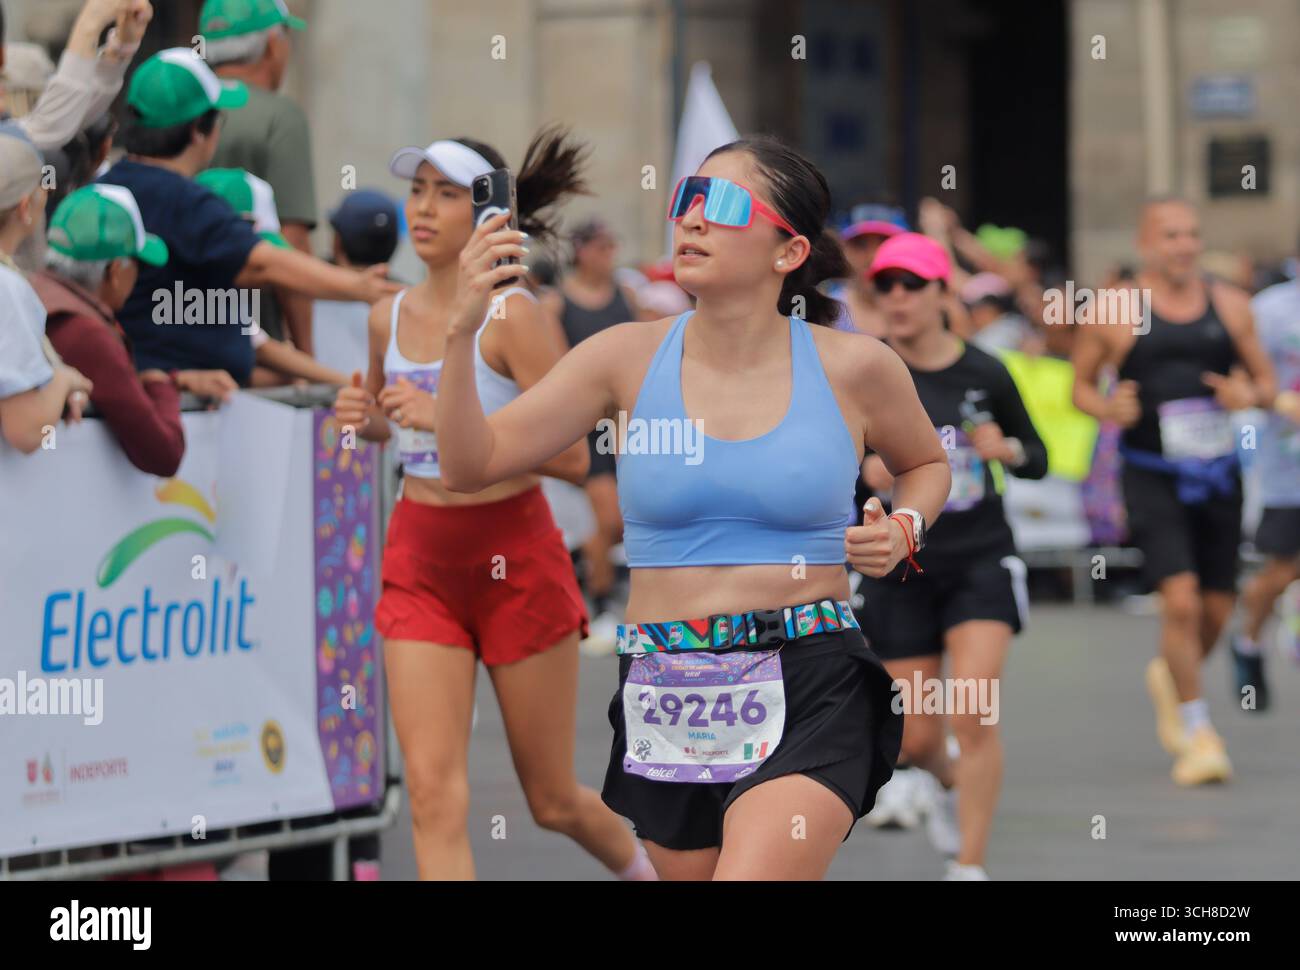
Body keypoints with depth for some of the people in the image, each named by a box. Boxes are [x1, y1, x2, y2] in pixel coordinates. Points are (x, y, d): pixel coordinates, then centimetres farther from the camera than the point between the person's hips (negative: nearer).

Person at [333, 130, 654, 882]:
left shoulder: (514, 316, -14)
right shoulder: (392, 317, 4)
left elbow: (571, 456, -21)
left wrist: (450, 419, -26)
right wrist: (364, 417, 1)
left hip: (515, 558, -4)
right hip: (420, 560, 4)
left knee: (554, 802, 10)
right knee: (434, 791, -11)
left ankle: (646, 869, 41)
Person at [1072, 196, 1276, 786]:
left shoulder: (1230, 306, 6)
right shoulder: (1112, 315, -3)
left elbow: (1265, 380, 13)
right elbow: (1082, 384, 8)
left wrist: (1251, 396, -10)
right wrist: (1107, 409, -14)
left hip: (1217, 473, 4)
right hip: (1153, 477, -4)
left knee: (1217, 609, 8)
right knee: (1181, 600, -16)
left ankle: (1171, 677, 40)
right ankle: (1197, 733, -5)